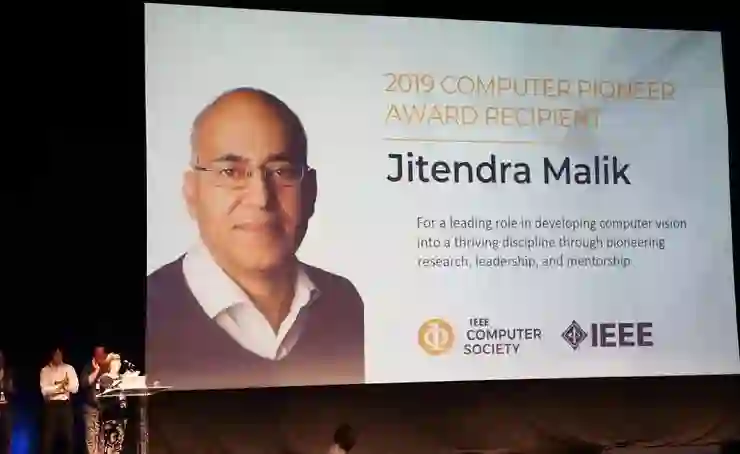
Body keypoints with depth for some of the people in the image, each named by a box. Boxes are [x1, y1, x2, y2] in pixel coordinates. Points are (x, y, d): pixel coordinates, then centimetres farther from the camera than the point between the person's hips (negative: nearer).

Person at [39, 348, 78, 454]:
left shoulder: (69, 368, 8)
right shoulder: (45, 370, 3)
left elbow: (74, 388, -4)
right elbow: (44, 390, -10)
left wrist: (59, 386, -9)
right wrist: (61, 386, -12)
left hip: (66, 405, 2)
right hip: (51, 406, -2)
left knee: (68, 436, 4)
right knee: (48, 437, -2)